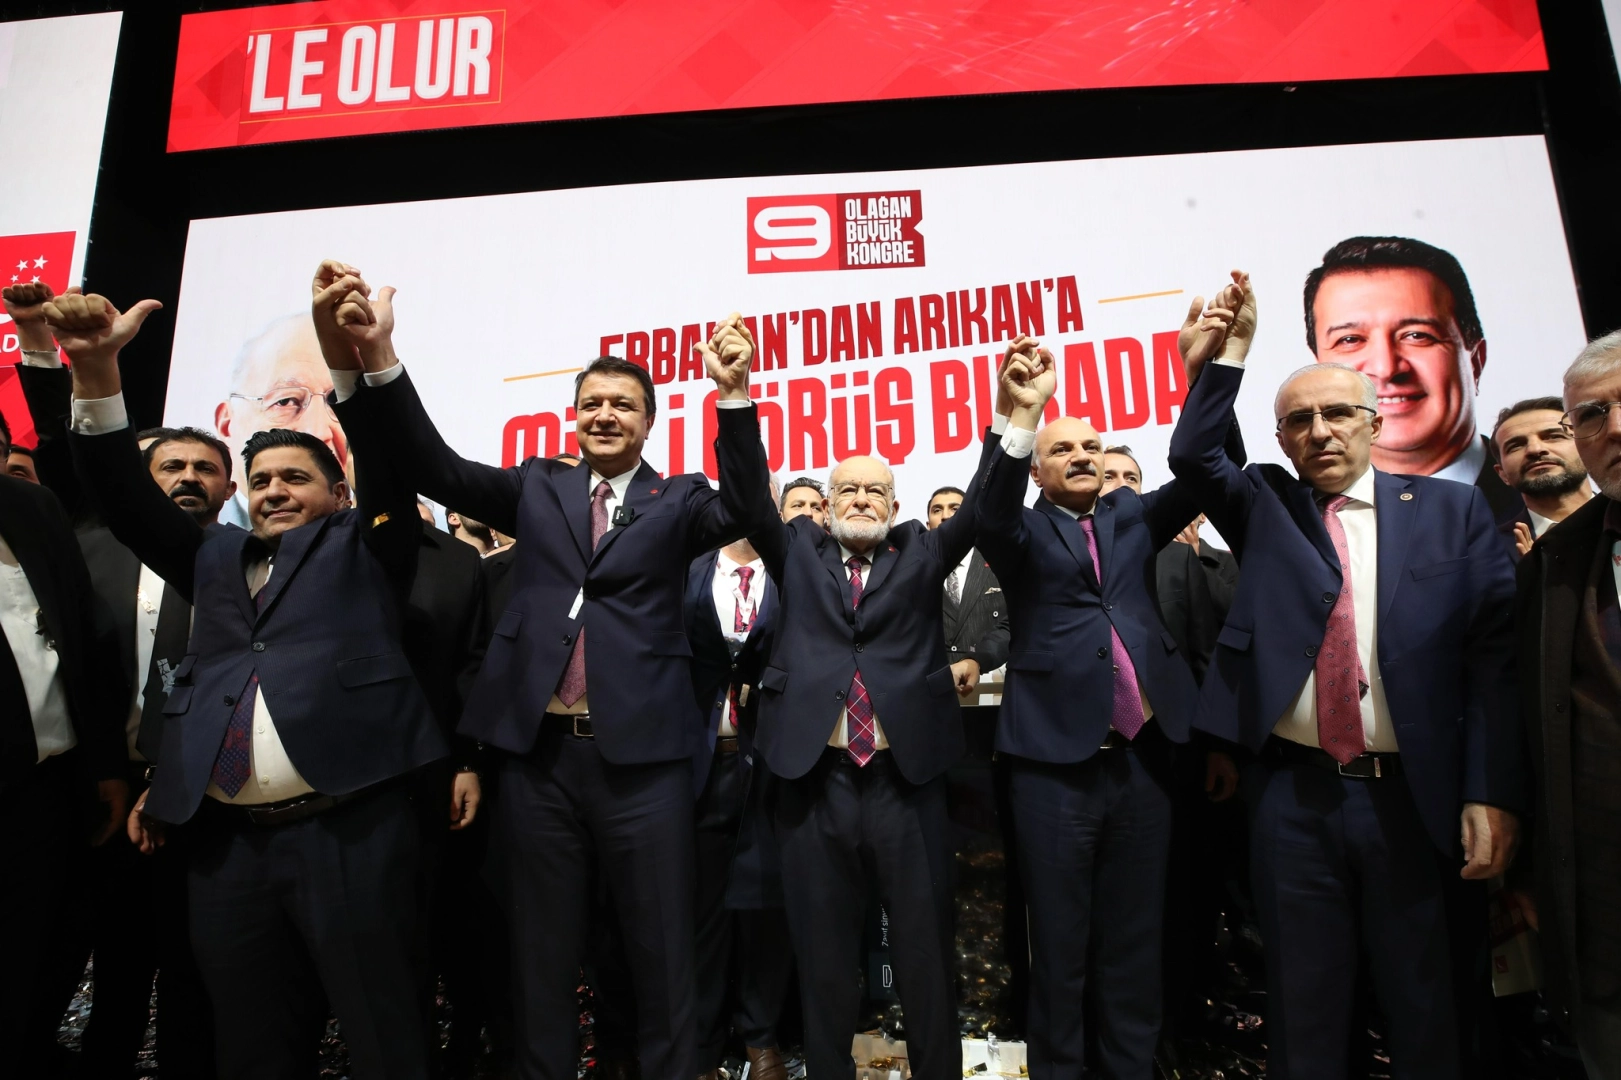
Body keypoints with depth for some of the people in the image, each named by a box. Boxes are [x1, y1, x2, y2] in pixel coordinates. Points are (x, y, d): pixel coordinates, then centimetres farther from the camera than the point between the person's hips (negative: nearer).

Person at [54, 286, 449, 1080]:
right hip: (226, 838, 5)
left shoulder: (362, 544, 11)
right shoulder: (216, 557, 22)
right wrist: (95, 369, -1)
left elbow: (391, 463, -5)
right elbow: (126, 501, 14)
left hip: (348, 828, -4)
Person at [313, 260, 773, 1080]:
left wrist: (733, 394, -25)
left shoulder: (677, 501, 6)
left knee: (661, 958, 7)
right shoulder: (537, 489, 12)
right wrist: (379, 357, -15)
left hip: (640, 755, -2)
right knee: (542, 960, 14)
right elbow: (435, 468, 1)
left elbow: (746, 511, -12)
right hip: (538, 754, 2)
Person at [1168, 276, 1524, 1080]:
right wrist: (1231, 351, -11)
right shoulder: (1263, 508, 9)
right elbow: (1191, 457, -7)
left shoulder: (1452, 511, 5)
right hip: (1295, 797, 1)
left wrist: (1493, 795, -8)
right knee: (1305, 1008, 11)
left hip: (1418, 799, 0)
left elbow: (1494, 653, -1)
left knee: (1430, 1012, 10)